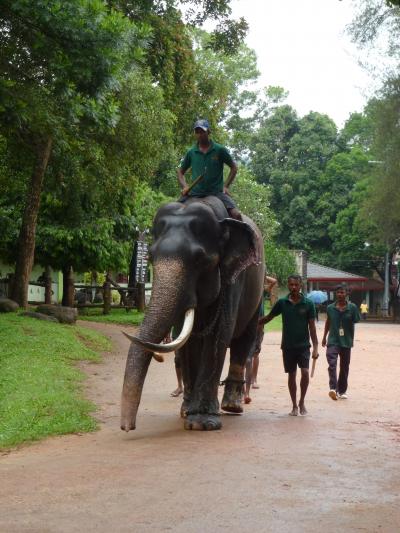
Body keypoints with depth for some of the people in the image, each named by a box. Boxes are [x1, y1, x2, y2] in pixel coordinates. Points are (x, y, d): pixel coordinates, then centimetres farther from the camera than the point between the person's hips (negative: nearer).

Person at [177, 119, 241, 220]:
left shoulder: (219, 150, 3)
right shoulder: (191, 153, 8)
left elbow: (234, 167, 11)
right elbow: (180, 172, 19)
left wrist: (226, 186, 0)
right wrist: (184, 186, 1)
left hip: (216, 192, -2)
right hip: (194, 193, 2)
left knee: (236, 214, -23)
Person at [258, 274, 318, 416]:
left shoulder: (308, 303, -3)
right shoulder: (282, 302, 0)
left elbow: (312, 326, -2)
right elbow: (268, 318, 10)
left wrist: (315, 347, -6)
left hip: (303, 345, -2)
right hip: (288, 346, 2)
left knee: (305, 372, -15)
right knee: (291, 375, 7)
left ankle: (302, 402, 5)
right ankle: (294, 406, 19)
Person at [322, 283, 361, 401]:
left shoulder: (352, 308, -4)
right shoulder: (330, 308, 1)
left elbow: (355, 322, 0)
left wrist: (352, 339, -3)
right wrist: (324, 337, 19)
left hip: (346, 341, 0)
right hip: (333, 340, 0)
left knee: (344, 367, 10)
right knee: (332, 364, -19)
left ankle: (342, 391, 22)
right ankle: (333, 388, -27)